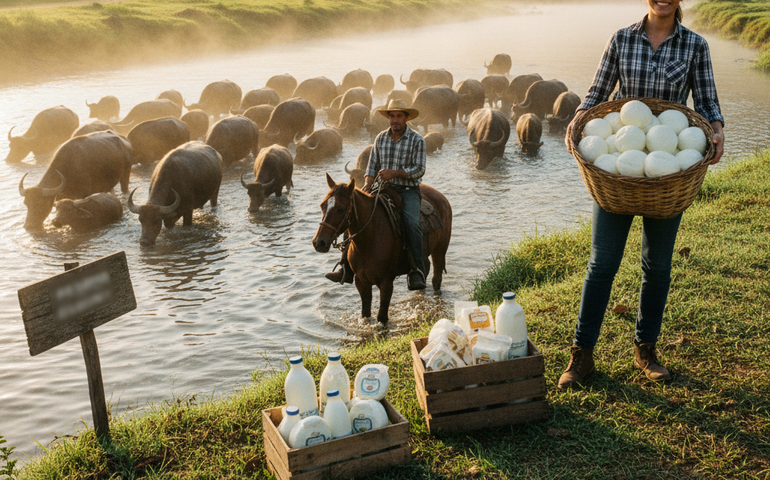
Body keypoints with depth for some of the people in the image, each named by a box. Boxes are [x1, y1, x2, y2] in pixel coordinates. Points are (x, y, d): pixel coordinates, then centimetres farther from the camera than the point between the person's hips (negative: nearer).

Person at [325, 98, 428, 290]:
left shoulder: (417, 140, -3)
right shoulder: (381, 138, 10)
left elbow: (419, 170, -10)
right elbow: (372, 166, 11)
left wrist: (394, 173, -21)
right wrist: (367, 184, -7)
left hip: (408, 190, -4)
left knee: (411, 223, -31)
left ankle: (417, 271, -23)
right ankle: (347, 267, -9)